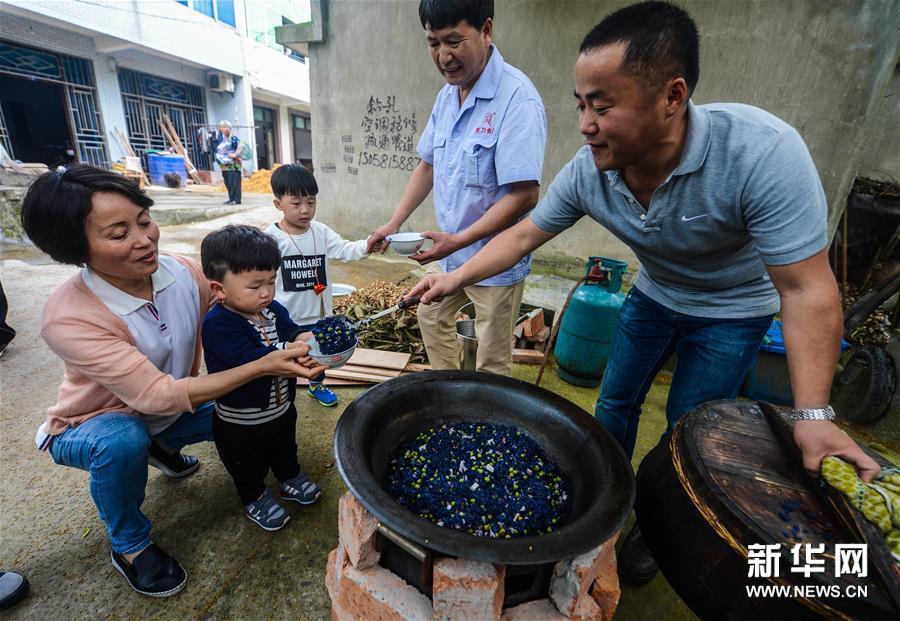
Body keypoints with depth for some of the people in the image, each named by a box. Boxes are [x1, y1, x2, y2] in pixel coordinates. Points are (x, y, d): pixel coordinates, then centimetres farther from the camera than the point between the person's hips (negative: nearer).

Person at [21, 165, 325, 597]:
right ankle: (128, 546, -3)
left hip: (172, 410, 5)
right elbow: (158, 394, -38)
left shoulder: (185, 271, -21)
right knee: (126, 442, -36)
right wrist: (263, 366, -47)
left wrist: (292, 351, -34)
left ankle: (163, 448, 20)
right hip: (94, 426, -4)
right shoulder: (67, 319, -33)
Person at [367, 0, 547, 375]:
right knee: (431, 317, 26)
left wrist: (458, 241, -27)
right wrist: (394, 224, 5)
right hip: (450, 250, 9)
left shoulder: (516, 98, -21)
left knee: (491, 366, 5)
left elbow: (523, 195, -26)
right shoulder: (446, 96, 5)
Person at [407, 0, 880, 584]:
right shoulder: (587, 171, -23)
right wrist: (456, 279, -18)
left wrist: (814, 415, -33)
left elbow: (806, 290, -30)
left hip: (732, 311, -3)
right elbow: (524, 235, -12)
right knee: (615, 405, 12)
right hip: (654, 295, 4)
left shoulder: (762, 153, -35)